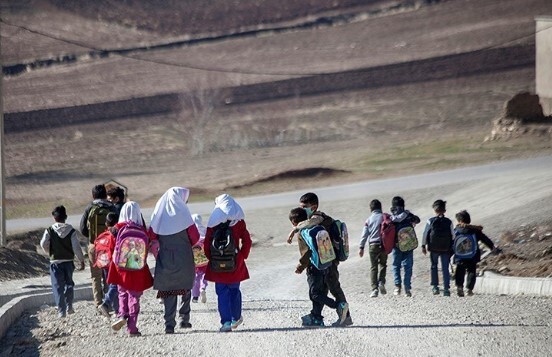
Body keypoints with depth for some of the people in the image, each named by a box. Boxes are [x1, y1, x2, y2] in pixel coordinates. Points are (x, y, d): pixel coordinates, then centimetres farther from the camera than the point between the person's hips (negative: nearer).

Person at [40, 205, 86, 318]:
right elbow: (76, 247, -7)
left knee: (58, 286, 2)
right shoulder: (71, 231, -5)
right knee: (69, 283, 21)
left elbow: (44, 244, -9)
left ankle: (61, 311, -6)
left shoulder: (50, 231, -8)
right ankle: (69, 307, 21)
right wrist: (81, 260, 3)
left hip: (55, 262, -2)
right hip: (68, 261, 2)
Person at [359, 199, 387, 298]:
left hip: (373, 245, 0)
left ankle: (374, 289, -3)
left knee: (373, 267, 5)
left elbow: (364, 234, 0)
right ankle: (381, 282, -6)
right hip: (383, 244, 0)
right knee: (383, 264, 17)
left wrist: (361, 247, 2)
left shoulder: (369, 219, 2)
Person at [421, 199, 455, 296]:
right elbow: (453, 236, 1)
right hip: (446, 249, 1)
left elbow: (426, 234, -2)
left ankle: (435, 286, 13)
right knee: (445, 268, 4)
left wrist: (423, 246, 7)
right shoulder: (449, 222, -1)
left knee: (434, 266, 16)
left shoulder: (430, 221, -5)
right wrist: (452, 249, 10)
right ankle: (446, 289, -3)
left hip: (434, 248, -1)